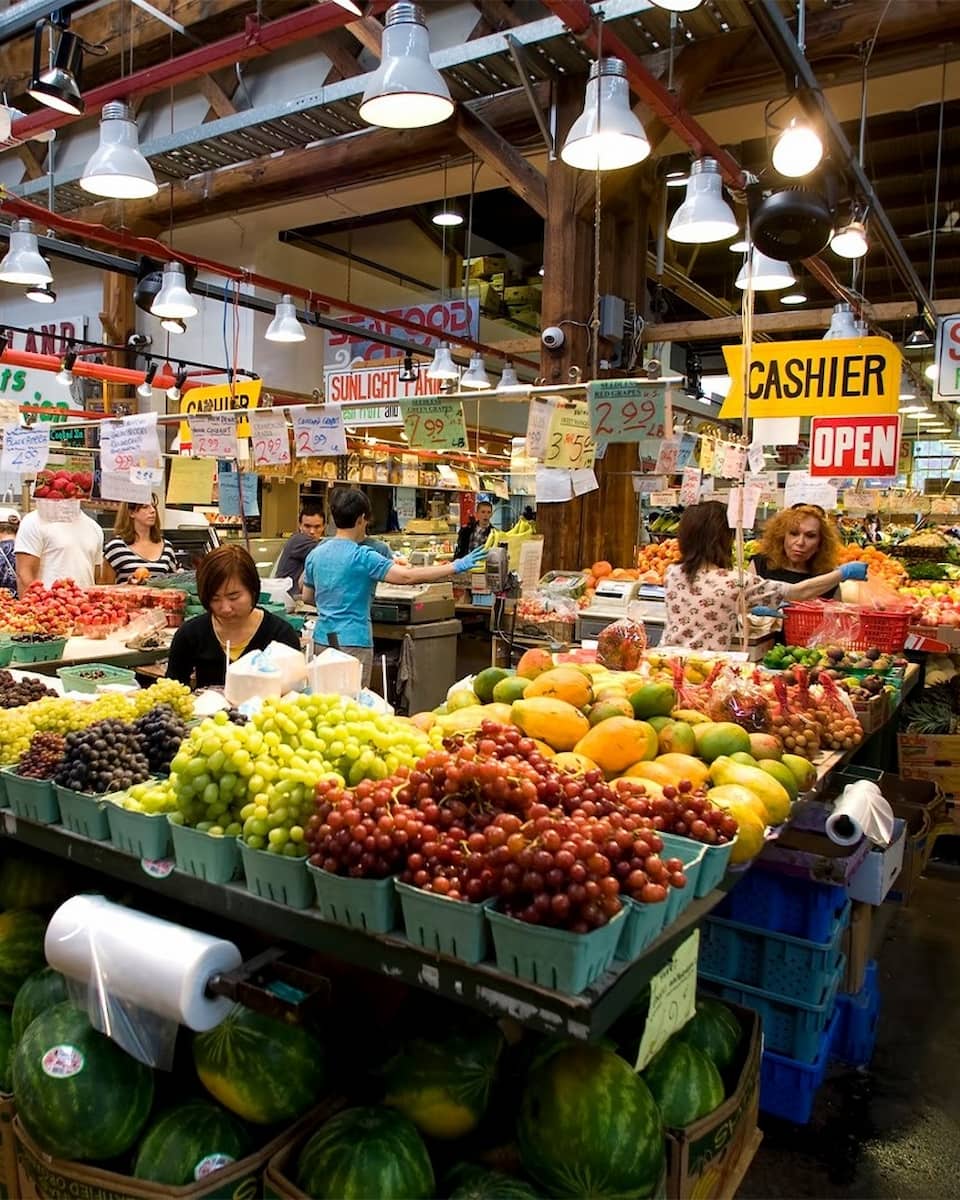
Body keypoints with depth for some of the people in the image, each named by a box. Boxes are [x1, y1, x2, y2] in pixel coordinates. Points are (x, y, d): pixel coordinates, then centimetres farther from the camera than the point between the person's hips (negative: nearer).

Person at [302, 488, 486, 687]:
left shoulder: (315, 554, 6)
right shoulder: (362, 556, -15)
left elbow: (307, 597, 18)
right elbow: (408, 576, -23)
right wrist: (455, 567, -20)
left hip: (322, 639, 7)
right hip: (353, 642, -7)